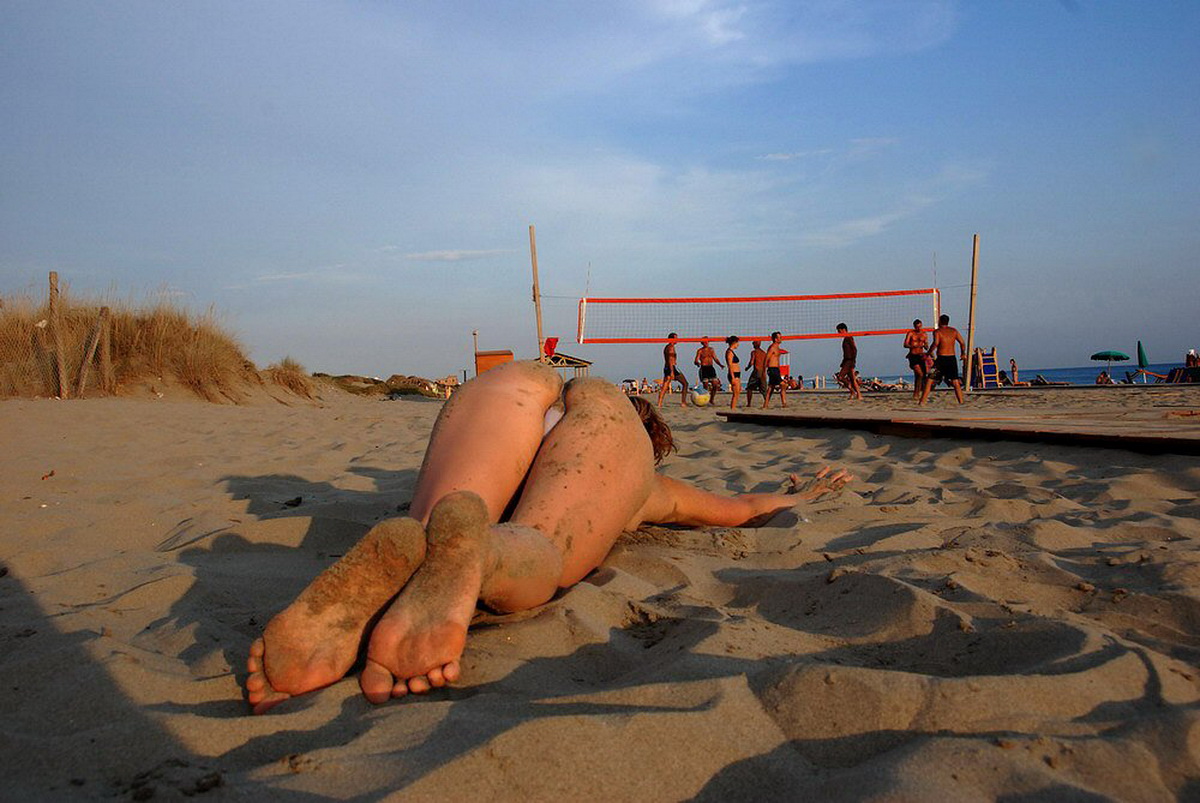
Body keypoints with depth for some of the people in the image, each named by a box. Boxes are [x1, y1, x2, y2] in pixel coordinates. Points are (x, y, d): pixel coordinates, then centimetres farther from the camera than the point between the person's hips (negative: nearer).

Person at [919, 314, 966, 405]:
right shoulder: (954, 331, 10)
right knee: (956, 382, 12)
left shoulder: (937, 331, -3)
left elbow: (936, 343, -21)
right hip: (952, 358, 4)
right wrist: (963, 353, 21)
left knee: (929, 381, 1)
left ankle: (922, 402, -4)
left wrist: (929, 353, -12)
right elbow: (962, 343, 6)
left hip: (941, 358, -4)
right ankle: (961, 402, 8)